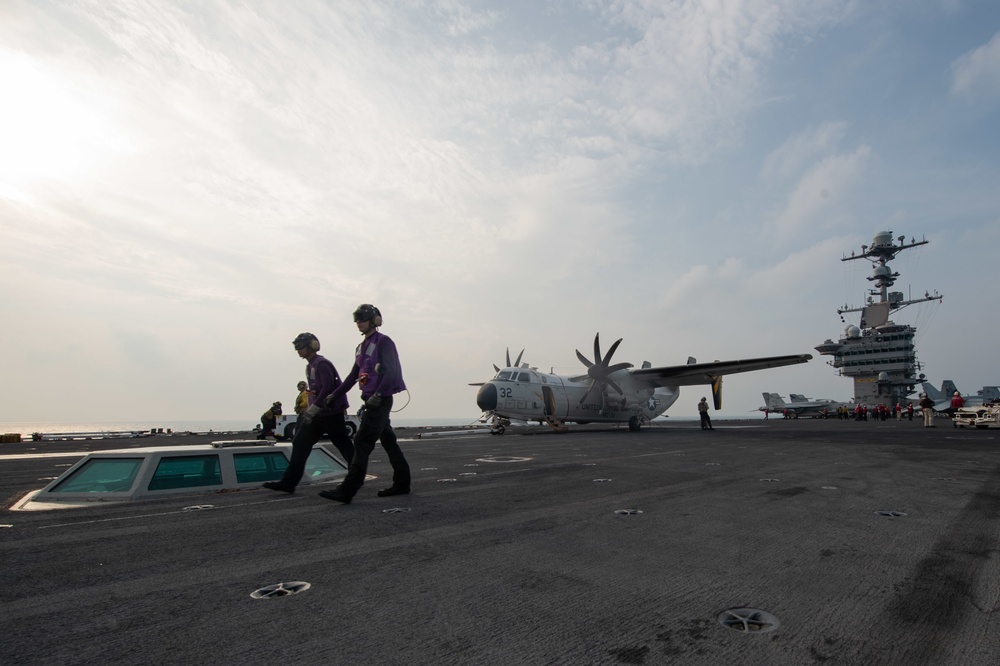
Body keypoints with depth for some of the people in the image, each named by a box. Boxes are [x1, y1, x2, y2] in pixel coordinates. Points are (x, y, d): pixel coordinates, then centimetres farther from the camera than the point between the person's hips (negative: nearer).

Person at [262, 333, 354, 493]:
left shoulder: (322, 364, -14)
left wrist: (312, 409, -23)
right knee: (300, 444, 3)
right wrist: (309, 410, 16)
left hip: (331, 413, -9)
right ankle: (288, 482, 4)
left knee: (344, 445, 2)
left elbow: (328, 388, -23)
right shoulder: (310, 366, 15)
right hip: (316, 414, 9)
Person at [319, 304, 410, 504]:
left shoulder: (383, 342, -8)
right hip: (371, 400, 9)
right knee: (388, 441, 12)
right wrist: (334, 396, 19)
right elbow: (353, 375, 21)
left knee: (362, 442, -11)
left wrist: (378, 394, -24)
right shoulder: (362, 347, 18)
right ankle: (401, 483, 20)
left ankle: (347, 490, -11)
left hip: (380, 400, -9)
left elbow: (391, 371, -16)